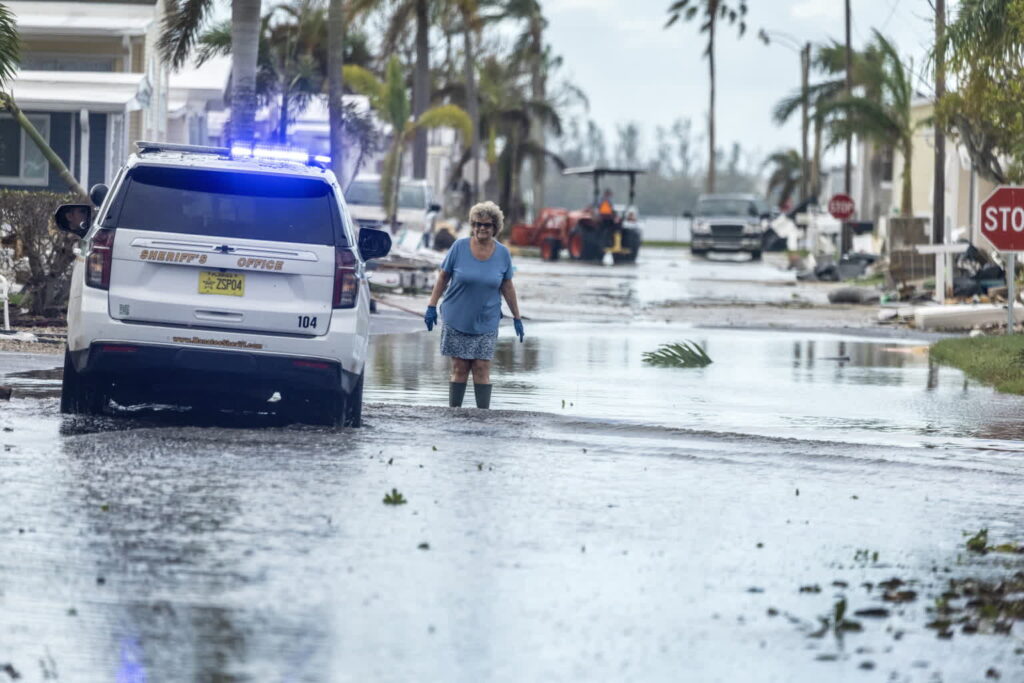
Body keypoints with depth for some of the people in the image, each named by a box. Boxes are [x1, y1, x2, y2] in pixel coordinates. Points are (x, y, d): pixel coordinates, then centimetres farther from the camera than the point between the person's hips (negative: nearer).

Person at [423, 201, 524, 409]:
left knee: (482, 369, -4)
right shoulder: (459, 247, -5)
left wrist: (517, 318, 9)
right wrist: (432, 306, -2)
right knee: (459, 368, 0)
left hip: (486, 322, 1)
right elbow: (443, 277, 1)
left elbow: (507, 287, 8)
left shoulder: (502, 253, 0)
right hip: (457, 319, -1)